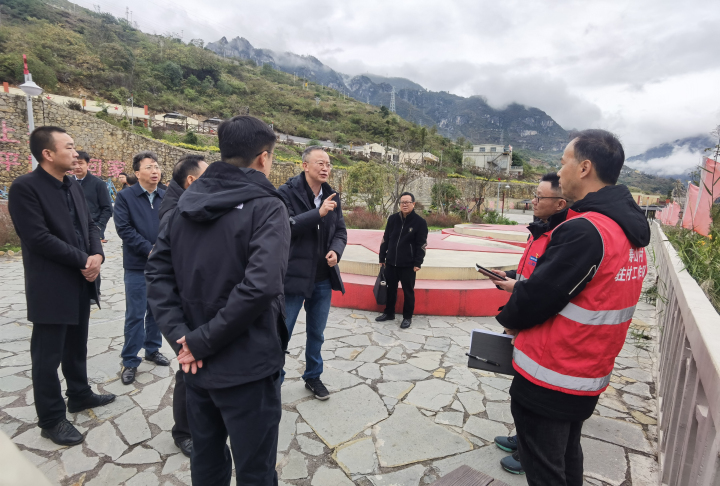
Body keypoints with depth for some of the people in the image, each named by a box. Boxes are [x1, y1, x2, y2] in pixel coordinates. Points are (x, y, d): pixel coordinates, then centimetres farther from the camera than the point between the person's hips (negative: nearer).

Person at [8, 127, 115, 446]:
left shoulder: (73, 186, 10)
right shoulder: (24, 187, -14)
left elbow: (89, 225, 10)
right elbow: (38, 238, -21)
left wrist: (97, 255, -8)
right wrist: (83, 260, -16)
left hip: (81, 282, 8)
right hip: (51, 287, -7)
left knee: (76, 347, 21)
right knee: (47, 356, 6)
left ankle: (79, 395, 38)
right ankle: (51, 420, 20)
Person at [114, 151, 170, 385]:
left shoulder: (166, 197, 4)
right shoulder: (125, 196, -3)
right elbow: (124, 228, -10)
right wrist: (149, 249, -15)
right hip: (137, 265, -3)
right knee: (135, 314, 3)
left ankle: (153, 349, 32)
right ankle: (130, 361, 17)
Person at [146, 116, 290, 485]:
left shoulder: (186, 202, 5)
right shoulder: (267, 207, -16)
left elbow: (158, 271, 1)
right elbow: (260, 287, -28)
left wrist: (179, 333, -5)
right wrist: (202, 341, -19)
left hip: (197, 365, 7)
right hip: (247, 367, -7)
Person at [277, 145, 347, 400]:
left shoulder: (332, 196, 8)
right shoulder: (287, 193, -8)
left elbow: (341, 231, 10)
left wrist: (335, 251, -11)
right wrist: (318, 213, -25)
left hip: (323, 278, 6)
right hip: (293, 276, -5)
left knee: (316, 333, 20)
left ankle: (313, 376, 39)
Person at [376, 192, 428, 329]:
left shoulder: (420, 222, -7)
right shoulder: (392, 219, 4)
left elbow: (421, 244, -7)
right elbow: (385, 239, 9)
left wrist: (418, 263, -11)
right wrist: (382, 258, 9)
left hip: (408, 264, -3)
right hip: (391, 262, 4)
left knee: (408, 291, 7)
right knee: (391, 289, 15)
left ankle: (407, 317, 22)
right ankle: (389, 313, 31)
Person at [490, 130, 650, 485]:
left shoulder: (584, 230, -26)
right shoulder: (629, 229, 5)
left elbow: (539, 296, -22)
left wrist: (509, 317, -1)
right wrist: (523, 288, 7)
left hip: (549, 380, -9)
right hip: (591, 375, 9)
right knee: (567, 457, 27)